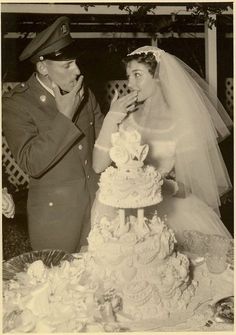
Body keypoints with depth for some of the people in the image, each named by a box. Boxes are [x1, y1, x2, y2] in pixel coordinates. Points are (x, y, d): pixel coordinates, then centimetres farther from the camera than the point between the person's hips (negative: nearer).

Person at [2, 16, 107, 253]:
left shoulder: (81, 91, 2)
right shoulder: (15, 104, -15)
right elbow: (31, 164, -23)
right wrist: (64, 117, -24)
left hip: (97, 203, 5)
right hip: (56, 213, -4)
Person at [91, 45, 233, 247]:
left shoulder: (183, 122, -2)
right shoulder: (126, 116, 4)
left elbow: (187, 187, 1)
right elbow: (99, 166, -5)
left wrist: (168, 186, -20)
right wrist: (112, 118, -8)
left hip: (171, 210, -1)